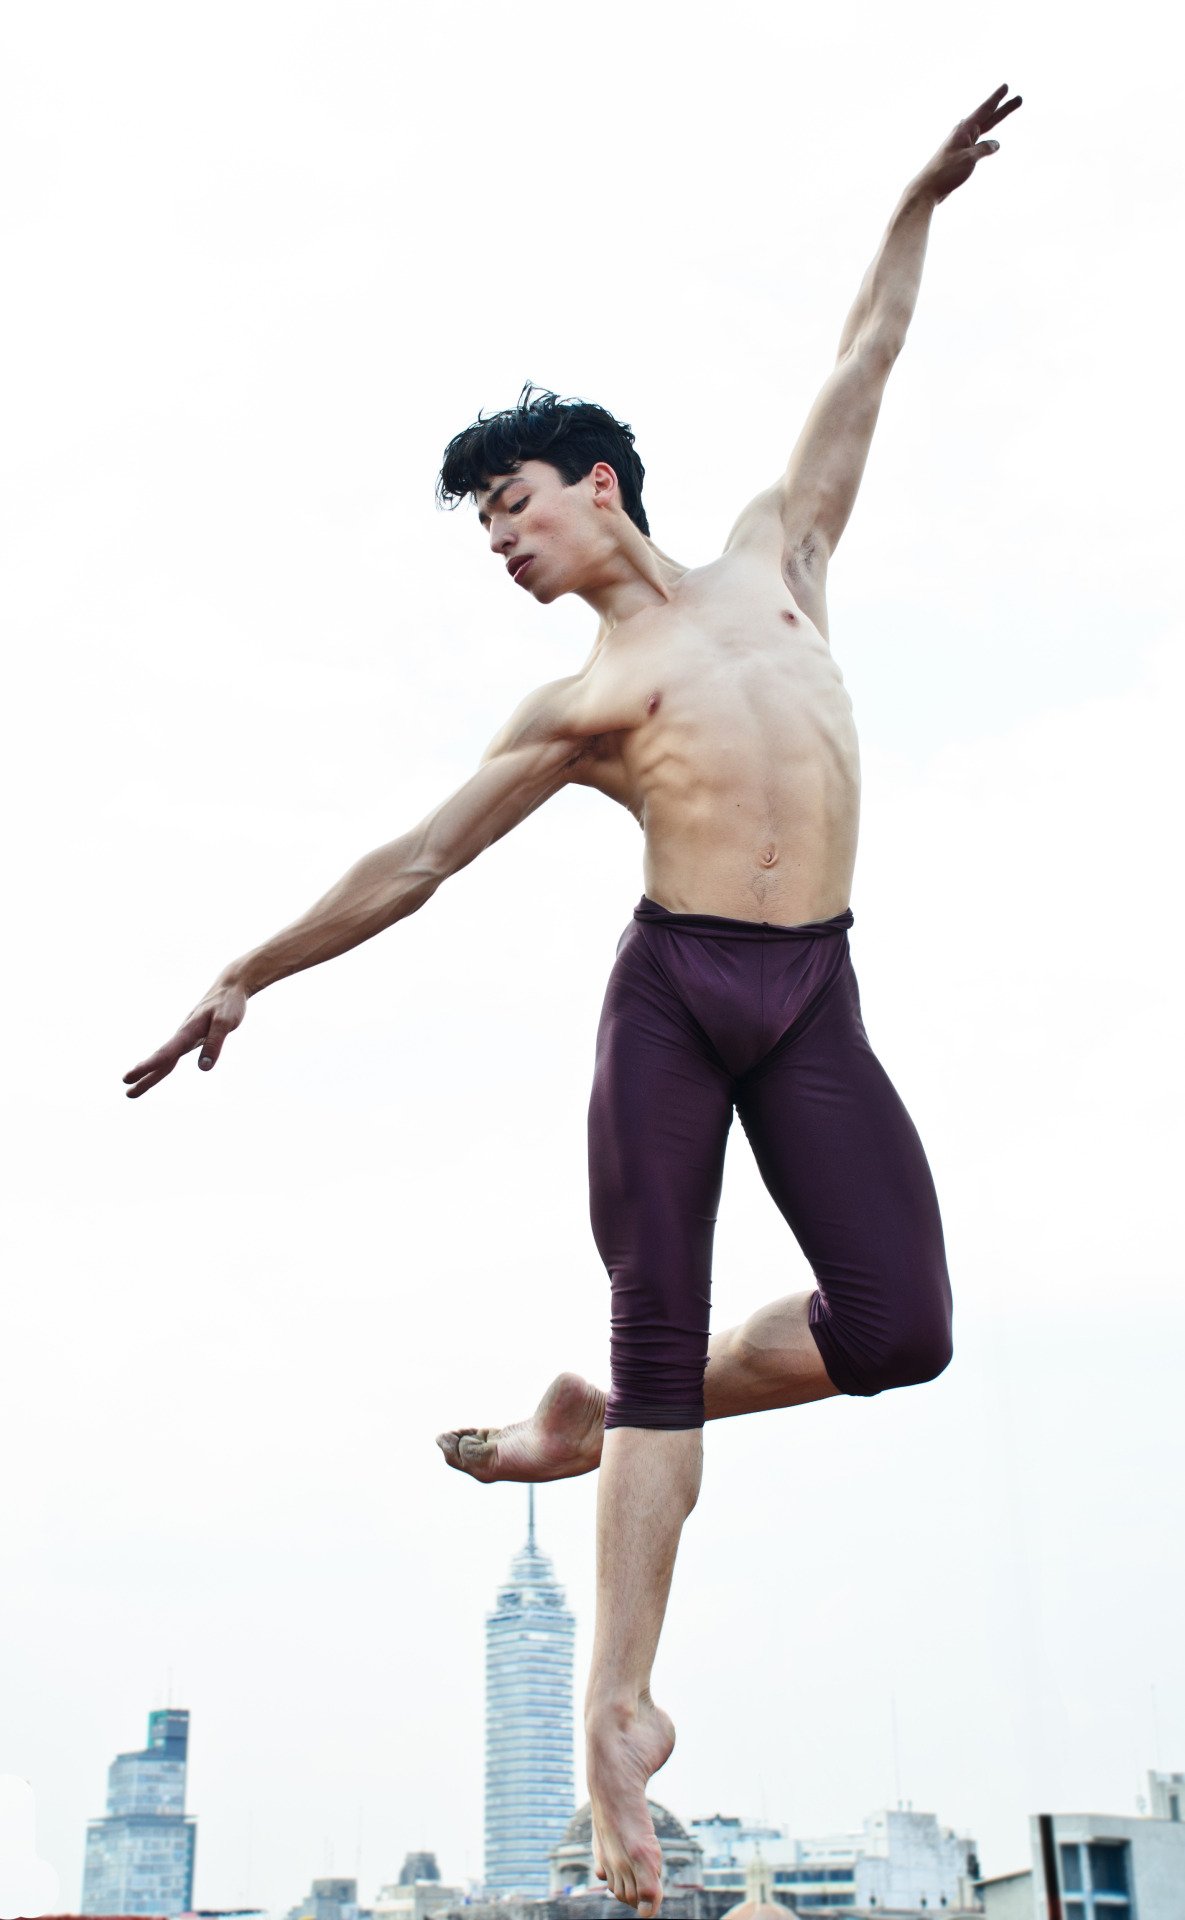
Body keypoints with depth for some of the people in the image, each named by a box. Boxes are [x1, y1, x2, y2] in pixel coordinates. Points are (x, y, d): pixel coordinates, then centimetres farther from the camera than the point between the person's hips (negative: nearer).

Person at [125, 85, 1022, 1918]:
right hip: (672, 992, -2)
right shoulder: (577, 704, 10)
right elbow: (411, 863, 11)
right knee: (660, 1339, -4)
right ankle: (620, 1708, 6)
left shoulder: (772, 554, 18)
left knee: (897, 1329, -9)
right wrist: (246, 975, 9)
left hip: (813, 1001, 3)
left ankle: (608, 1422, 14)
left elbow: (859, 373, 29)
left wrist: (920, 201, 33)